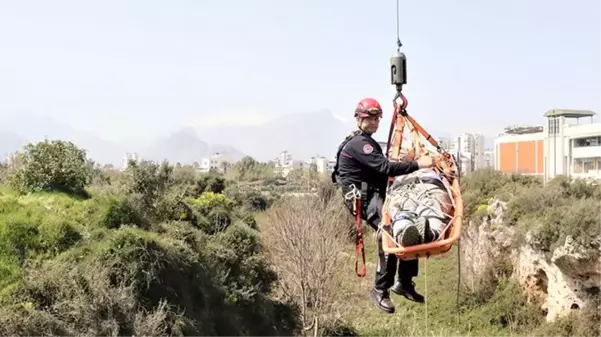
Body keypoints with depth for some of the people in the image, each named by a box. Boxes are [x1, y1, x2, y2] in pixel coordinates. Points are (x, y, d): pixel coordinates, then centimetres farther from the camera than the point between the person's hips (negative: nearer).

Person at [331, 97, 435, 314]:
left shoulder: (369, 143, 22)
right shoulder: (358, 144, -13)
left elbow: (381, 171, 22)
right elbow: (385, 168, -25)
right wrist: (416, 164, -27)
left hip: (376, 195, 10)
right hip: (364, 198, -10)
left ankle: (404, 283, 9)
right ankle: (380, 290, -19)